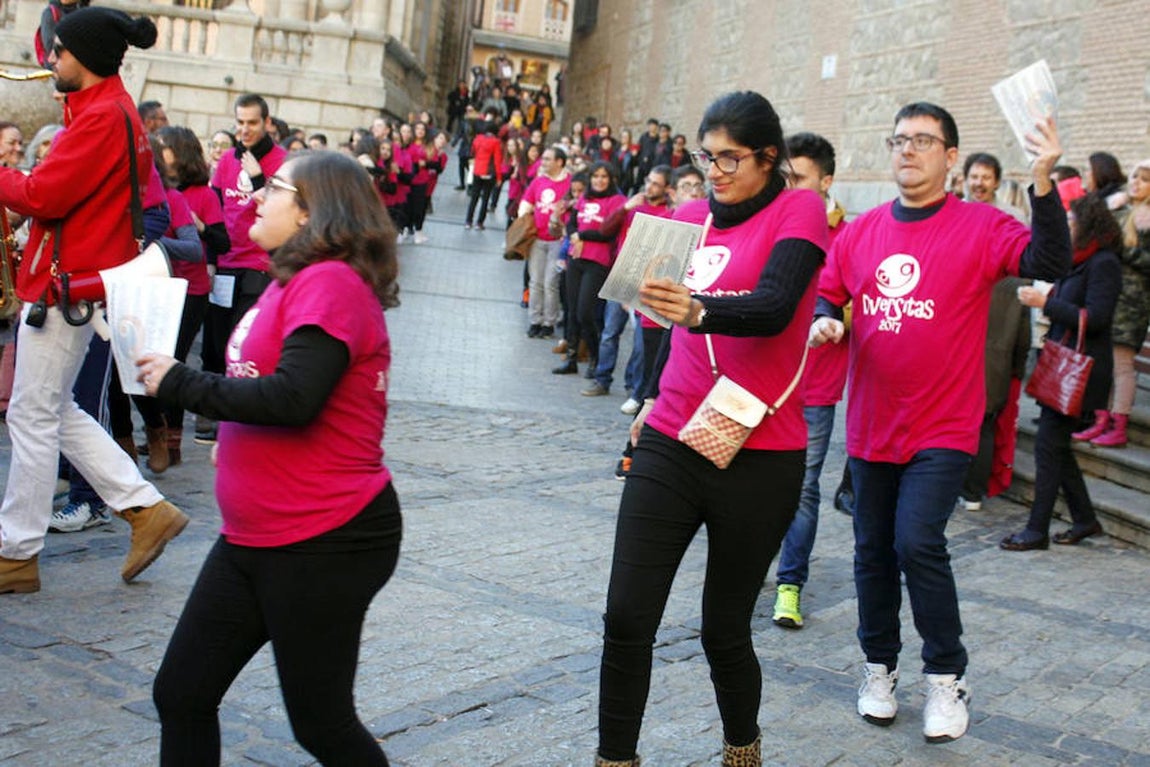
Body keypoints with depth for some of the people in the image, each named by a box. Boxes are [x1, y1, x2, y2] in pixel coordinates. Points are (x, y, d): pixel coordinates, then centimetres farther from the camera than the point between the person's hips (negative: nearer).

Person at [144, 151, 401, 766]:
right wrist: (236, 436, 4)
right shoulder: (293, 281, 12)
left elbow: (292, 398, -29)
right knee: (180, 695, 13)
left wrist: (178, 382, -17)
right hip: (253, 538, 10)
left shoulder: (331, 282, -18)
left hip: (324, 543, -9)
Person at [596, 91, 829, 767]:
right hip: (670, 445, 4)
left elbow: (774, 307, -23)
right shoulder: (690, 216, 10)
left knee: (725, 630, 7)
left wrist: (698, 311, -41)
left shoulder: (798, 210, -5)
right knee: (627, 617, -3)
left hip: (759, 456, -4)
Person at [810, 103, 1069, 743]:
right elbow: (827, 294, 16)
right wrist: (824, 322, -6)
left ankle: (948, 675, 6)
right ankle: (881, 666, 33)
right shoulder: (861, 232, 5)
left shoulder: (980, 227, -8)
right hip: (872, 422, 5)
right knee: (874, 550, 13)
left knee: (918, 543, -16)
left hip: (943, 426, -5)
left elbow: (1049, 264, -22)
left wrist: (1044, 184, -31)